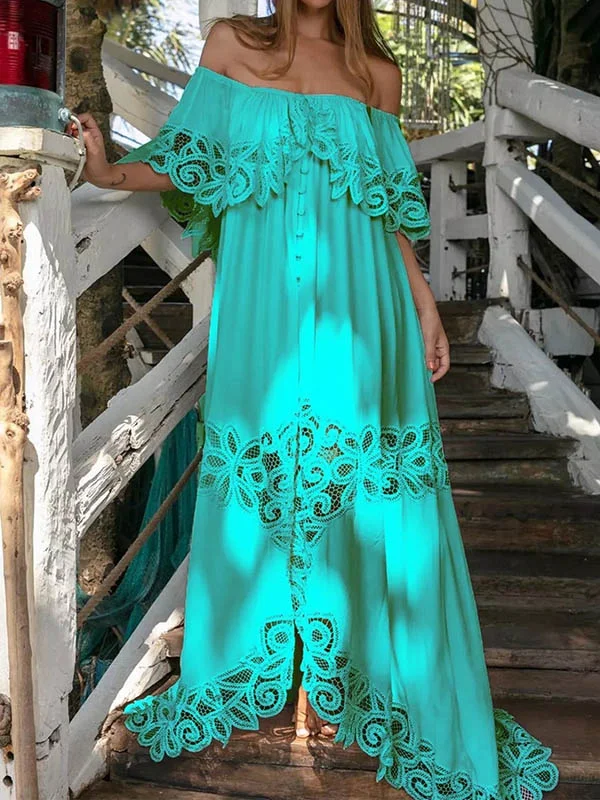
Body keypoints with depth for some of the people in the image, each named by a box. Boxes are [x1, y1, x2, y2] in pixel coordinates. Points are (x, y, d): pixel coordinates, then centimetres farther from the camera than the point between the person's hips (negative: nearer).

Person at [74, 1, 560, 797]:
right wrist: (110, 170, -11)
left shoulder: (377, 72, 13)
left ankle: (335, 683, 16)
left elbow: (387, 209, 14)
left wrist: (425, 306, 10)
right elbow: (193, 162, 7)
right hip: (263, 309, -1)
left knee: (360, 492, 0)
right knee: (266, 487, 3)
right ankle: (295, 681, 20)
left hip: (357, 310, 1)